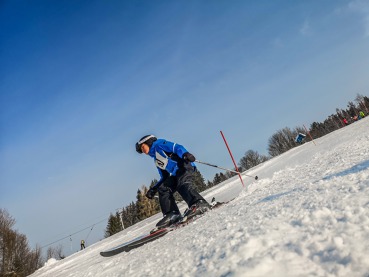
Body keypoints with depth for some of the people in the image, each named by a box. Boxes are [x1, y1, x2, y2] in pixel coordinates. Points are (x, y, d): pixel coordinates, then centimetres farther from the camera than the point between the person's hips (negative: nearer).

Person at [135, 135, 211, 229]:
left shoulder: (158, 144, 9)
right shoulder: (156, 159, 31)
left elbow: (176, 147, -7)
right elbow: (164, 177, 29)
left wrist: (185, 154, -27)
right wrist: (153, 189, 21)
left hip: (184, 166, -8)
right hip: (176, 175, 8)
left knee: (183, 185, -30)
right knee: (163, 189, -1)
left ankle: (200, 204, -47)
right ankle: (172, 214, -10)